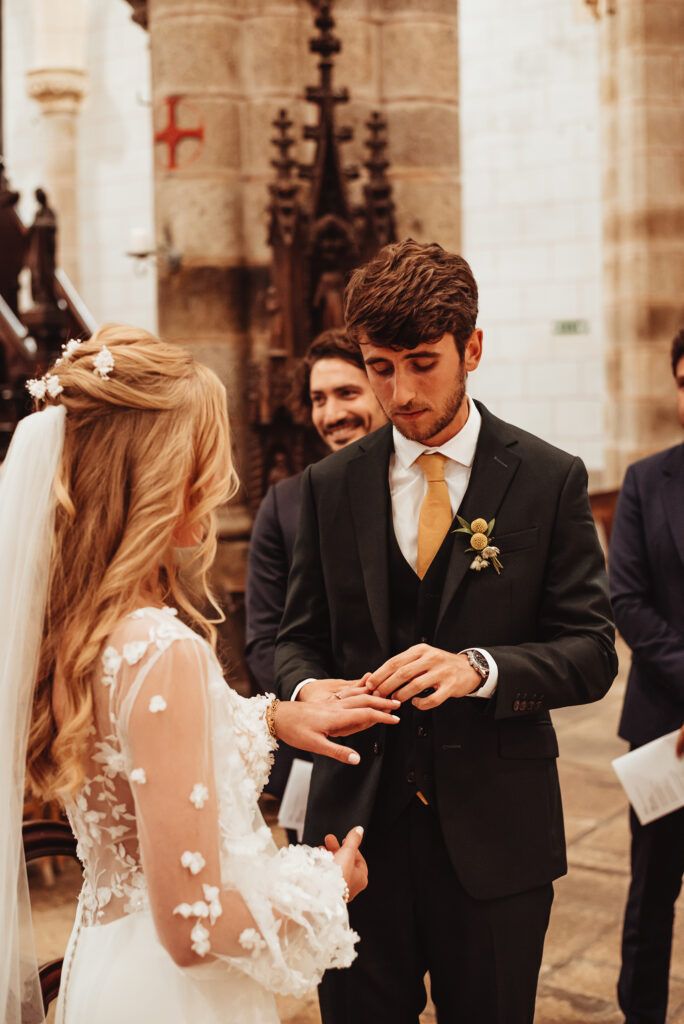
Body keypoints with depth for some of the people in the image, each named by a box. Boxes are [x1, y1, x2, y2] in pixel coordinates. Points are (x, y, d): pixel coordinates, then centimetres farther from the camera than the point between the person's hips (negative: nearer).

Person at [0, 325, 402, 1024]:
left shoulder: (72, 620, -4)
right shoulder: (163, 652, -29)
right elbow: (193, 926, -27)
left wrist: (272, 717, 10)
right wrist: (328, 884, -10)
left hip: (103, 946, 8)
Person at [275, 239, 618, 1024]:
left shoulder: (550, 480, -3)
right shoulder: (328, 487, 4)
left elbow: (591, 651, -5)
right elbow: (299, 635, 9)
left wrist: (479, 667, -23)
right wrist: (307, 688, -14)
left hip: (494, 836, -1)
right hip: (358, 825, 2)